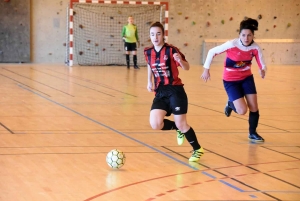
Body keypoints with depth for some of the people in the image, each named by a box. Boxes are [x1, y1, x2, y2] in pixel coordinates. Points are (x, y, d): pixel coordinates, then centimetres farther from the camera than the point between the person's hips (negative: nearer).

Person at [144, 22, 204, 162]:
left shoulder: (171, 50, -11)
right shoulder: (148, 52, 3)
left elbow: (187, 68, -12)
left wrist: (180, 60, -33)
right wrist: (149, 82, 16)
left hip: (175, 91, -4)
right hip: (160, 93, 4)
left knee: (181, 124, -4)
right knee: (155, 124, -14)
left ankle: (197, 149, 20)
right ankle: (177, 128, 18)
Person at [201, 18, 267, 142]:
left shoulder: (255, 48, -16)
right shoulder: (232, 44, -26)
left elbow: (262, 65, -11)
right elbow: (212, 52, -16)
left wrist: (263, 71, -35)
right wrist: (206, 69, -17)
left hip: (247, 78, 4)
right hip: (231, 80, -4)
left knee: (254, 107, 1)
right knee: (242, 111, -13)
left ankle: (252, 133, 24)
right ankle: (230, 104, 23)